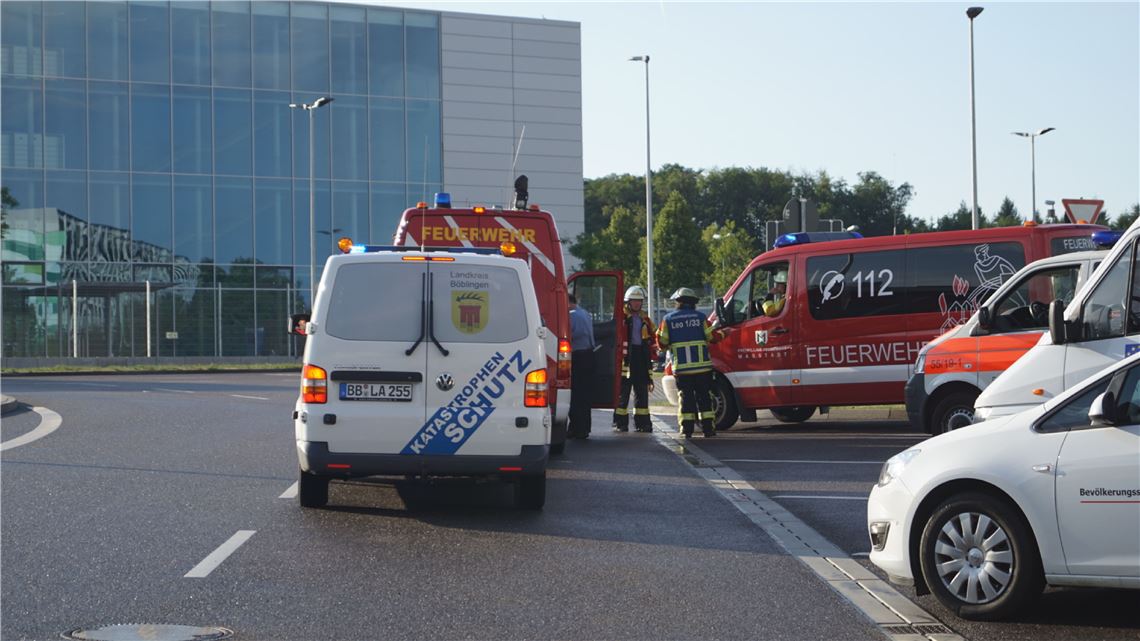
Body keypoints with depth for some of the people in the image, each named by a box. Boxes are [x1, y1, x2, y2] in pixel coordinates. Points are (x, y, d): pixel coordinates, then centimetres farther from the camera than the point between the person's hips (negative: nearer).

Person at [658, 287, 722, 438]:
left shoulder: (668, 319, 3)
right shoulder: (700, 317, 2)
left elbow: (662, 343, 4)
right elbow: (712, 337, 5)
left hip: (681, 367, 0)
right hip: (702, 365, 0)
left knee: (686, 397, 6)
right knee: (704, 397, 7)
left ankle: (687, 429, 2)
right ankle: (708, 428, 5)